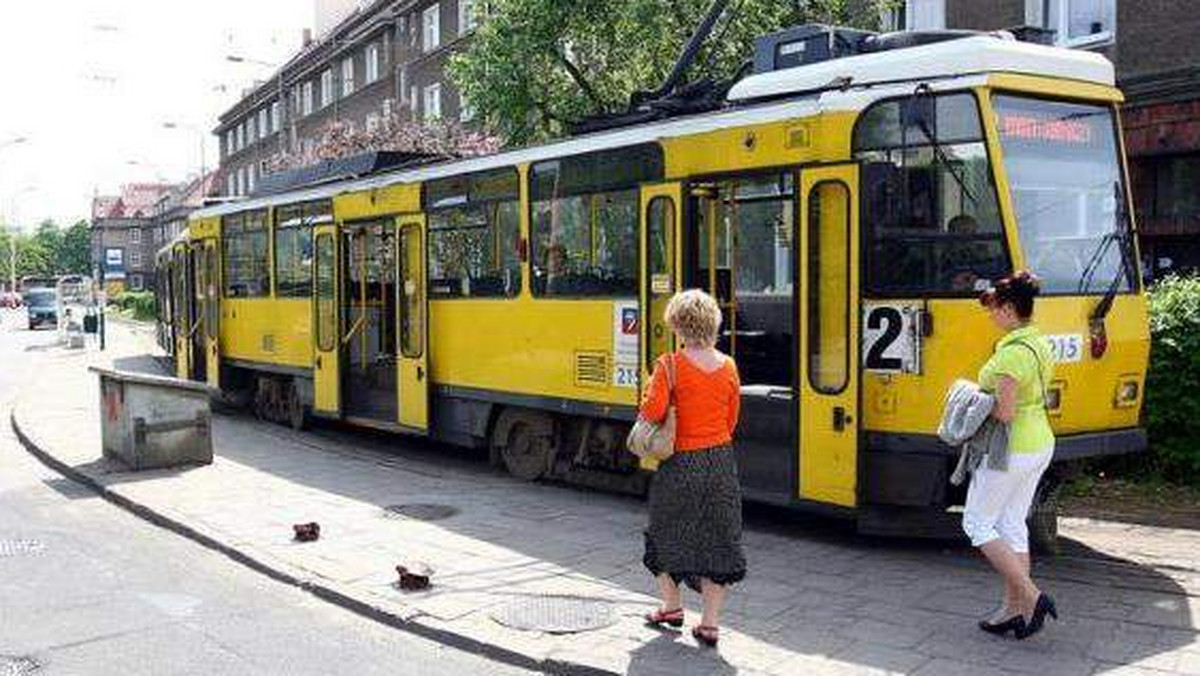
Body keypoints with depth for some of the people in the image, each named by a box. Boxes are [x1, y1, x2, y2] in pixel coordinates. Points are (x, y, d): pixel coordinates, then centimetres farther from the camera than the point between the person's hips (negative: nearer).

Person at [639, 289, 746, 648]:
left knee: (668, 534, 17)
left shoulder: (670, 365, -14)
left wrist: (648, 395, 1)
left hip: (681, 463, -4)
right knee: (717, 539, 9)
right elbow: (731, 420, 9)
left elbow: (653, 412, -20)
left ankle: (671, 607, 31)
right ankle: (710, 623, 11)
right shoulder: (727, 366, 2)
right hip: (721, 461, 4)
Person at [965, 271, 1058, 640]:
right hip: (1040, 444, 10)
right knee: (1012, 525, 16)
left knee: (978, 524, 4)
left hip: (1010, 451, -10)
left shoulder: (1012, 352, -23)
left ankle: (1031, 596, 0)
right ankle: (1014, 608, 20)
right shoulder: (1041, 345, 8)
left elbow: (1004, 413, -26)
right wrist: (987, 396, 10)